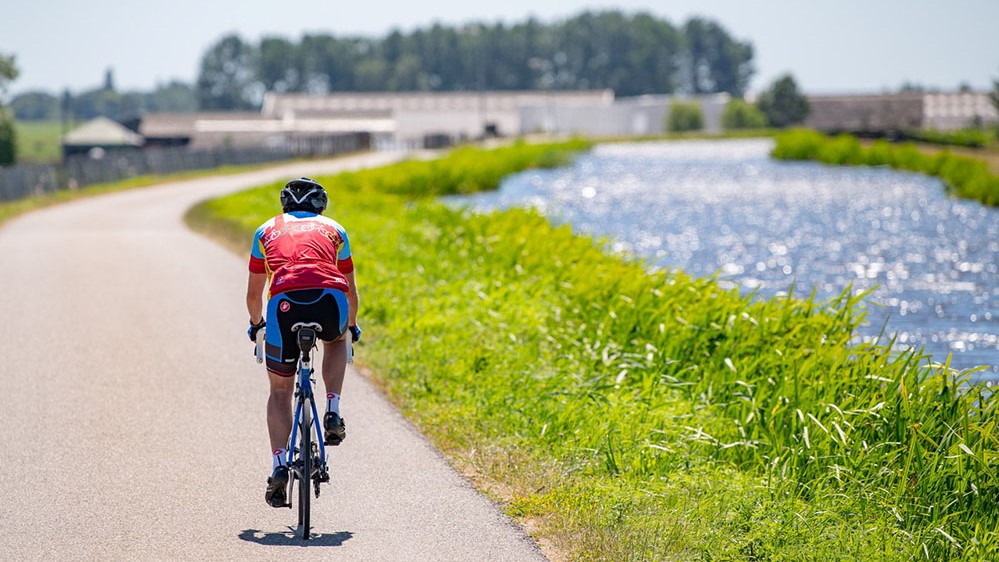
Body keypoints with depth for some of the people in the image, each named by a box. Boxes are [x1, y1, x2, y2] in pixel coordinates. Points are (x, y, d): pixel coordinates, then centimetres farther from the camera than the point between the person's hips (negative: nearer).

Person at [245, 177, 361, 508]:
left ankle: (280, 467, 2)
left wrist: (255, 324, 56)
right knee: (336, 341, 37)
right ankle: (333, 413, 19)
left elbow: (254, 293, 37)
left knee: (280, 391, 16)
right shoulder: (333, 229, 31)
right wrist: (351, 326, 56)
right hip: (331, 300, 0)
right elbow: (351, 290, 39)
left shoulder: (267, 230, 31)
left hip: (285, 304, 0)